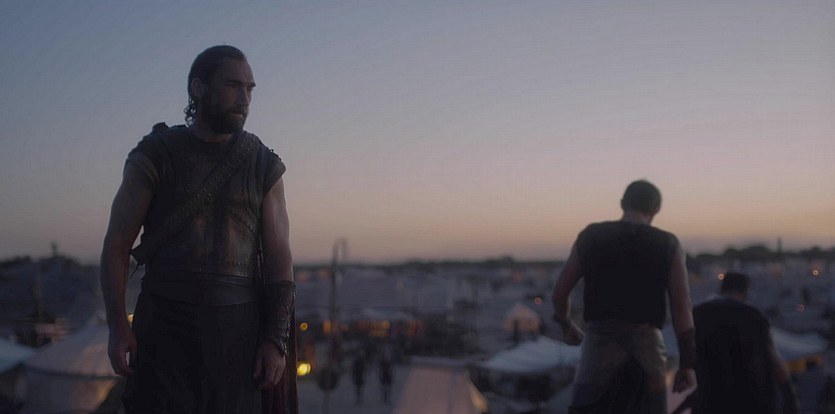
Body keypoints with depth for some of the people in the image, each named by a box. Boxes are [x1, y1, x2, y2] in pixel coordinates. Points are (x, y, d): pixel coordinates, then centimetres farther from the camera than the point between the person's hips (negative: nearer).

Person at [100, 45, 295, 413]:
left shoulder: (263, 166, 5)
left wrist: (277, 341, -7)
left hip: (236, 327, 2)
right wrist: (117, 326, -12)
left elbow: (278, 258, 2)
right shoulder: (154, 157, -1)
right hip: (166, 322, -1)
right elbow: (116, 245, -1)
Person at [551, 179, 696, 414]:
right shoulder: (668, 245, 2)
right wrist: (687, 364, 1)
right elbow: (681, 308, -3)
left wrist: (566, 325, 26)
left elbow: (559, 293, 7)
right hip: (646, 342, 0)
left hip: (600, 338, 0)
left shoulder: (590, 236, 5)